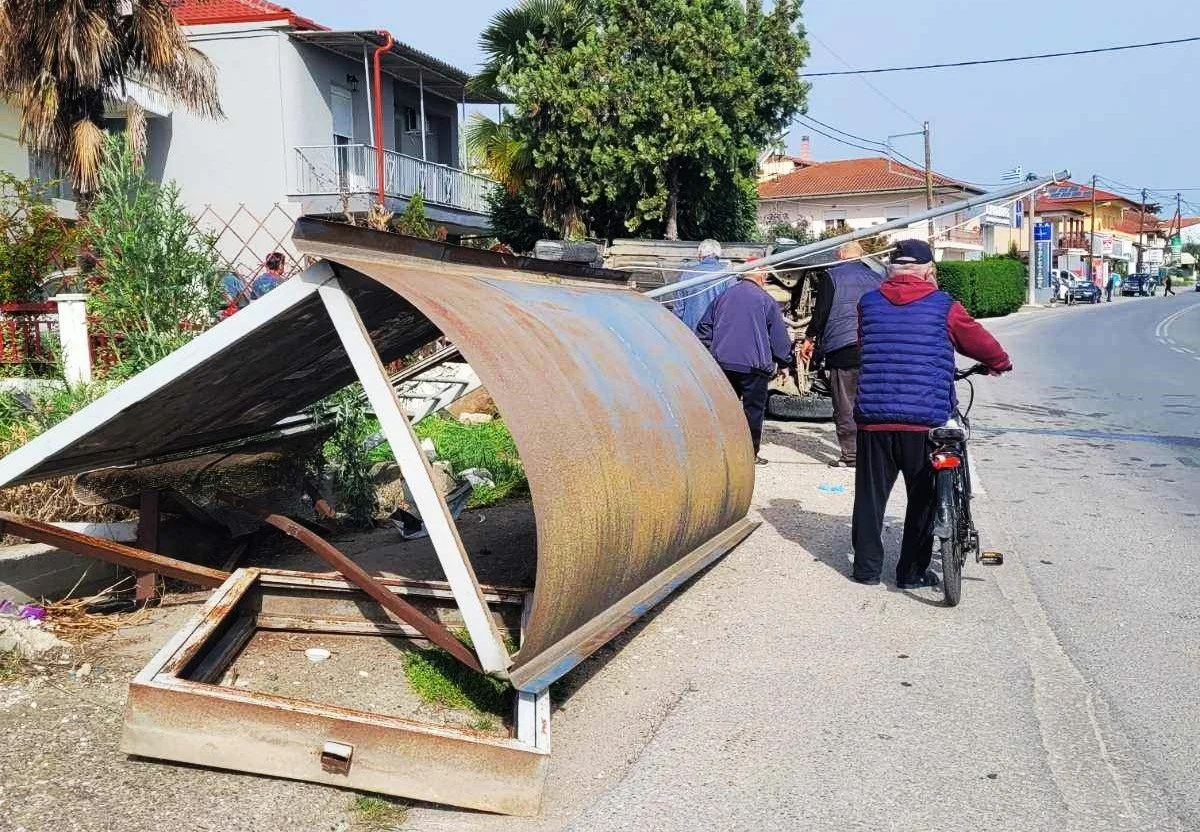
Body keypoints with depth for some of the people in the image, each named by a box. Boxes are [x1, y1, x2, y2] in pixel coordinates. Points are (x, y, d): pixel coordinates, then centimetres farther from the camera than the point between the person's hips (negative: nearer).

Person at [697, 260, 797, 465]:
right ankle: (751, 453, 4)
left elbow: (704, 328, 13)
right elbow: (779, 337, 3)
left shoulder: (724, 296, 10)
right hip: (754, 365, -4)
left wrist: (711, 353, 21)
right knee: (754, 408, 4)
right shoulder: (766, 301, -1)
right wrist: (789, 361, 16)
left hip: (723, 362, 4)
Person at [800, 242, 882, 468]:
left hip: (843, 348, -5)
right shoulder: (876, 279, 16)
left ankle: (850, 455, -3)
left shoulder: (831, 276, 1)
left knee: (845, 406, -2)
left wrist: (809, 339, 5)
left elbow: (821, 311, -4)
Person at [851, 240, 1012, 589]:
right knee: (923, 498, 11)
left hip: (873, 419, 2)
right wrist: (1000, 363, 32)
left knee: (870, 495, 13)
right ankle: (912, 572, 16)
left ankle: (867, 567, 18)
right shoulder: (943, 306, -1)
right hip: (924, 421, -2)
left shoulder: (868, 303, 5)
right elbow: (980, 341, 11)